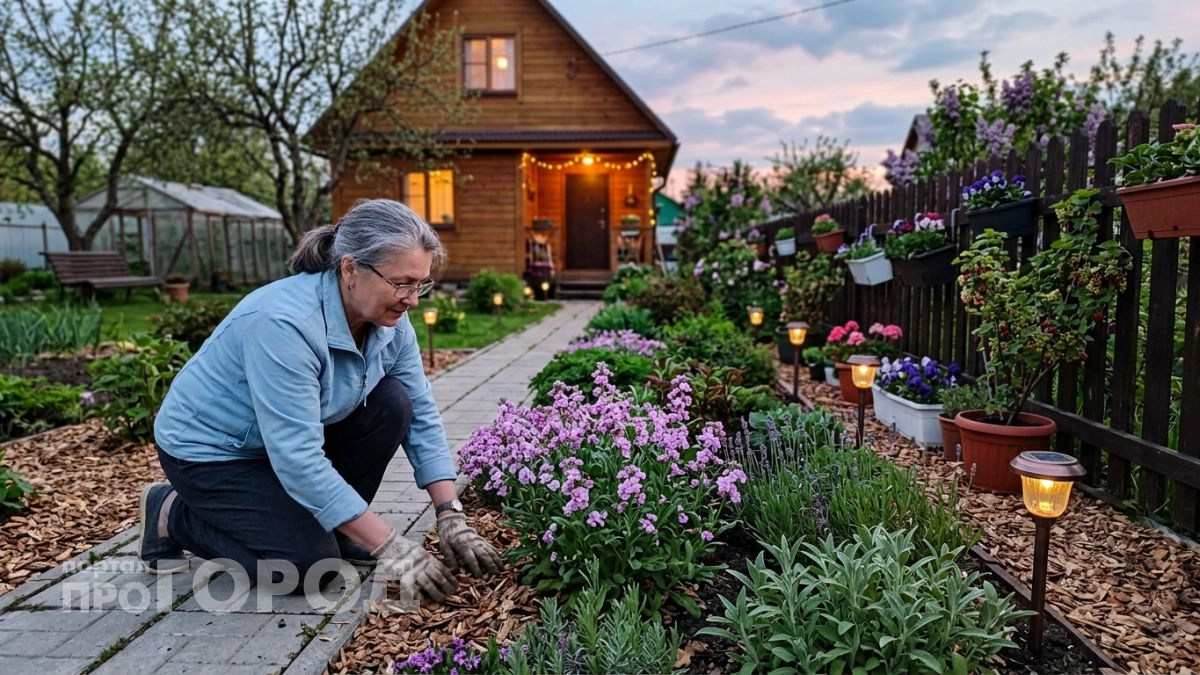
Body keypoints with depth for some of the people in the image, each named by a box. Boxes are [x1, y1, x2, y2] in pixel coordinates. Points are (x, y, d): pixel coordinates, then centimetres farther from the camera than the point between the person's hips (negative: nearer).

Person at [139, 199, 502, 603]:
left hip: (292, 433, 7)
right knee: (312, 563, -16)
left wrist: (450, 515, -15)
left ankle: (327, 525, 4)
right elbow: (298, 460, -36)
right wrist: (389, 547, -33)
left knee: (392, 402, -15)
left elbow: (422, 416, -9)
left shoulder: (389, 318, -13)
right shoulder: (283, 323, -35)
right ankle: (173, 515, 6)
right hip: (209, 448, -6)